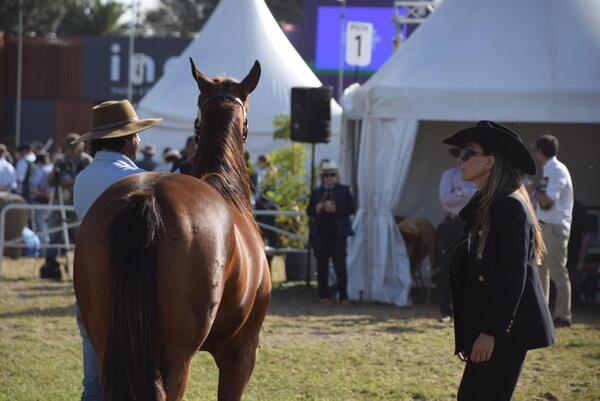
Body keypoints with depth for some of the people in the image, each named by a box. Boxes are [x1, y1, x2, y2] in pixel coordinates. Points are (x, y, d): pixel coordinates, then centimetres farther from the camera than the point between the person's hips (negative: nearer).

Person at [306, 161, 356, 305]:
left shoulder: (344, 190, 7)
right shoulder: (316, 192, 13)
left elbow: (351, 209, 0)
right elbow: (309, 211, 14)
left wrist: (335, 209, -13)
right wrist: (316, 209, -9)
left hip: (337, 233, -2)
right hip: (320, 233, 2)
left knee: (340, 265, -7)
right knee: (322, 266, 4)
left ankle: (343, 297, -4)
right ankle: (324, 296, 10)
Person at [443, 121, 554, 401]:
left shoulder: (510, 206, -15)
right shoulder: (482, 206, 15)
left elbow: (513, 276, -20)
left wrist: (490, 332, -22)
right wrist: (468, 335, 17)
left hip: (508, 329, -10)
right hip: (486, 325, 10)